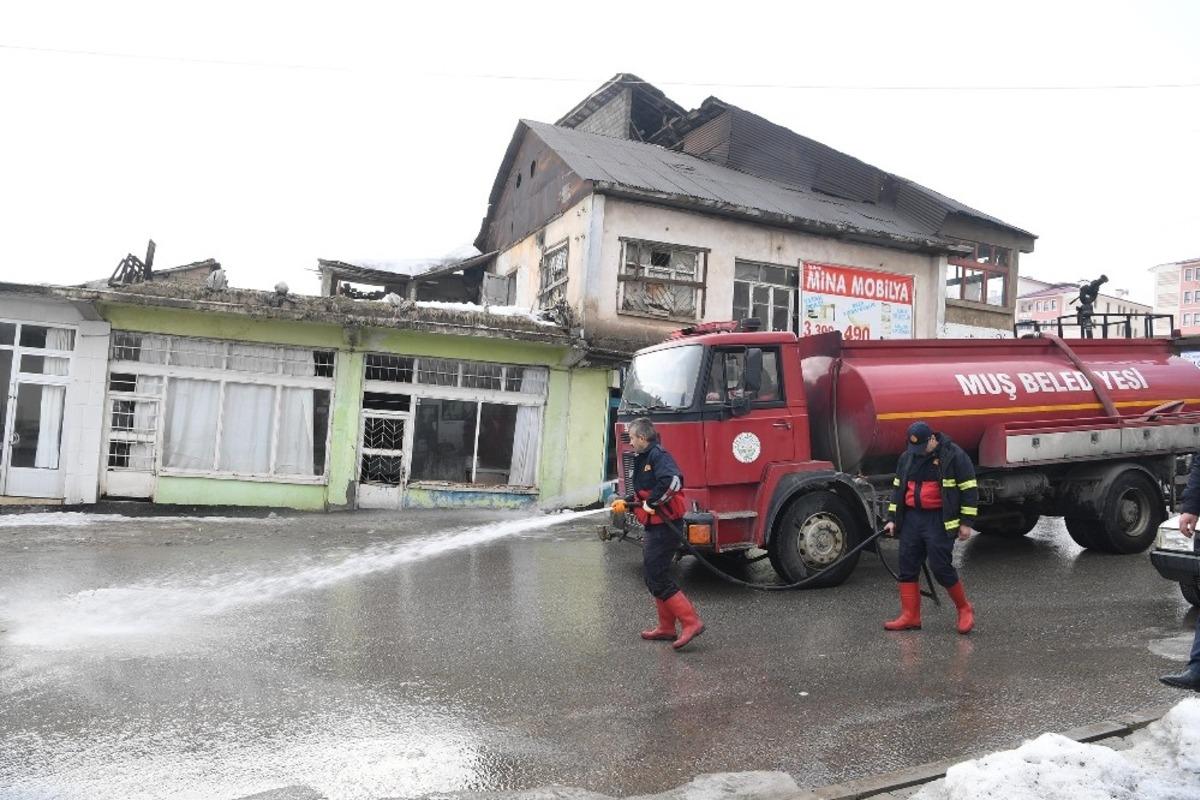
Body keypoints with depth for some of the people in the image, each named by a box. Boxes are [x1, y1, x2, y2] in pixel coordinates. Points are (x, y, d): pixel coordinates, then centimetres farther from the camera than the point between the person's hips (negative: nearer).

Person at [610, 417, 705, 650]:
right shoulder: (643, 459, 17)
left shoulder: (658, 456, -15)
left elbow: (673, 480, -32)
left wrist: (651, 502, -24)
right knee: (653, 577, 16)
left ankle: (691, 622, -6)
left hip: (664, 528, -11)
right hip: (654, 527, 11)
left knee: (658, 579, -10)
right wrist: (625, 503, 10)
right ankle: (666, 627, 24)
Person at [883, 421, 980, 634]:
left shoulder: (953, 455, -8)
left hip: (940, 521, -6)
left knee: (941, 567, -8)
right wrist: (892, 519, 13)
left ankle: (964, 609, 15)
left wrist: (966, 522, -9)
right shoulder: (907, 457, 9)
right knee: (907, 567, 4)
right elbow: (897, 487, 17)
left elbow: (969, 489, -7)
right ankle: (910, 616, 11)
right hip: (911, 518, 6)